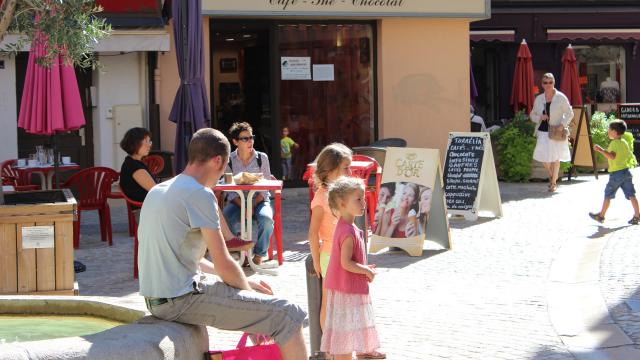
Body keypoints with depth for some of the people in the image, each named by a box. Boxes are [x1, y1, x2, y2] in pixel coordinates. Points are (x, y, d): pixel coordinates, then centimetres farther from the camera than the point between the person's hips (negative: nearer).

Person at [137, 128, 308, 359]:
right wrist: (249, 290, 6)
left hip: (155, 298, 10)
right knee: (287, 315, -9)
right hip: (182, 300, -10)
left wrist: (246, 283, 16)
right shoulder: (199, 194, -14)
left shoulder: (158, 191, 14)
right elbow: (223, 264, -14)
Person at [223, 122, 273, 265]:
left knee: (266, 219, -34)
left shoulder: (262, 158, 1)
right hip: (237, 201, 0)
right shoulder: (229, 160, 1)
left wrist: (254, 204, -15)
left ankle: (259, 254, -10)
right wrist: (242, 206, -18)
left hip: (259, 200, 0)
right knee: (226, 218, -32)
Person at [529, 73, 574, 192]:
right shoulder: (539, 99, 5)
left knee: (555, 157, 2)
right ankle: (551, 175, 30)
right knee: (542, 156, 0)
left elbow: (569, 113, 0)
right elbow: (532, 114, 14)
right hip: (542, 131, 3)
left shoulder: (561, 97, -5)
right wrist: (540, 117, -8)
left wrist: (562, 125, -15)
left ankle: (553, 182, 17)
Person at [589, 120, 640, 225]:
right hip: (626, 171, 7)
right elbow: (630, 156, 23)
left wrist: (601, 150, -31)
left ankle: (601, 215, 13)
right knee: (631, 195, 5)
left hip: (616, 173, -7)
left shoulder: (614, 143, -12)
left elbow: (612, 156, -27)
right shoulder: (624, 143, 14)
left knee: (608, 195, 5)